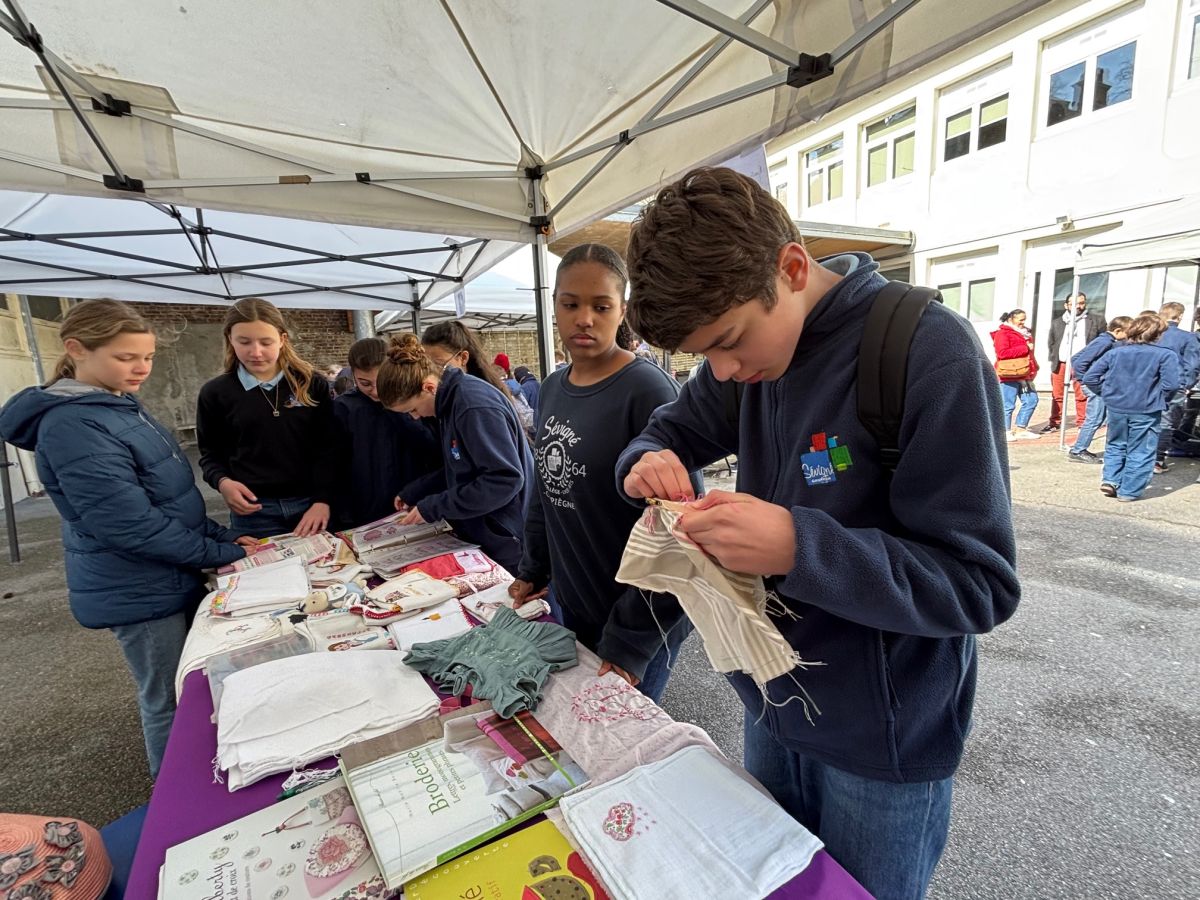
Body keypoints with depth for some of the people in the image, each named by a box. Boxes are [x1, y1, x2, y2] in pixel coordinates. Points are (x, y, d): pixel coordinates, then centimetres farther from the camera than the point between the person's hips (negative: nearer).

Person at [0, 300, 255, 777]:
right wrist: (219, 553, -18)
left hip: (173, 576, 9)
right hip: (139, 590, -9)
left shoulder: (121, 407, 7)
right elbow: (130, 524, -26)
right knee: (169, 702, 10)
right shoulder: (73, 425, -22)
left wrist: (220, 536, 2)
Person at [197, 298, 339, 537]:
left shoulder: (312, 385, 0)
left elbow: (328, 447, -2)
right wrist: (223, 482, -11)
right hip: (254, 512, 0)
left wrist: (323, 500, -11)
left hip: (312, 504, 0)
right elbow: (210, 454, 10)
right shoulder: (216, 393, 1)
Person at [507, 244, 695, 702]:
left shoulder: (648, 389, -19)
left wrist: (632, 637, -18)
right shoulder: (552, 389, 3)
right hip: (570, 604, 7)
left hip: (640, 622, -6)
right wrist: (533, 570, 15)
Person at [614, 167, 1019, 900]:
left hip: (883, 742, -5)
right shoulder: (753, 348, -5)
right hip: (773, 705, 6)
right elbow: (669, 428, 8)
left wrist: (798, 546, -37)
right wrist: (648, 462, -16)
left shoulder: (928, 351, -24)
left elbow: (982, 584, -22)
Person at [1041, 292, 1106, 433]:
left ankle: (1082, 423, 9)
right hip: (1060, 364, 2)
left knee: (1082, 395, 1)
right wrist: (1054, 360, 6)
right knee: (1057, 395, 7)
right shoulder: (1057, 323, 12)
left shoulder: (1097, 320, 6)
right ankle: (1054, 423, 14)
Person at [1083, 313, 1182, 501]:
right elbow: (1172, 383, -17)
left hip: (1116, 408, 3)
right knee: (1140, 452, 7)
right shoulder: (1166, 355, -7)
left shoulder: (1115, 352, 4)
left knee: (1115, 446, 21)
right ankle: (1129, 491, 10)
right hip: (1146, 411, -3)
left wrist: (1107, 393, 10)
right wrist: (1158, 397, 1)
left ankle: (1110, 480, 9)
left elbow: (1092, 376, 2)